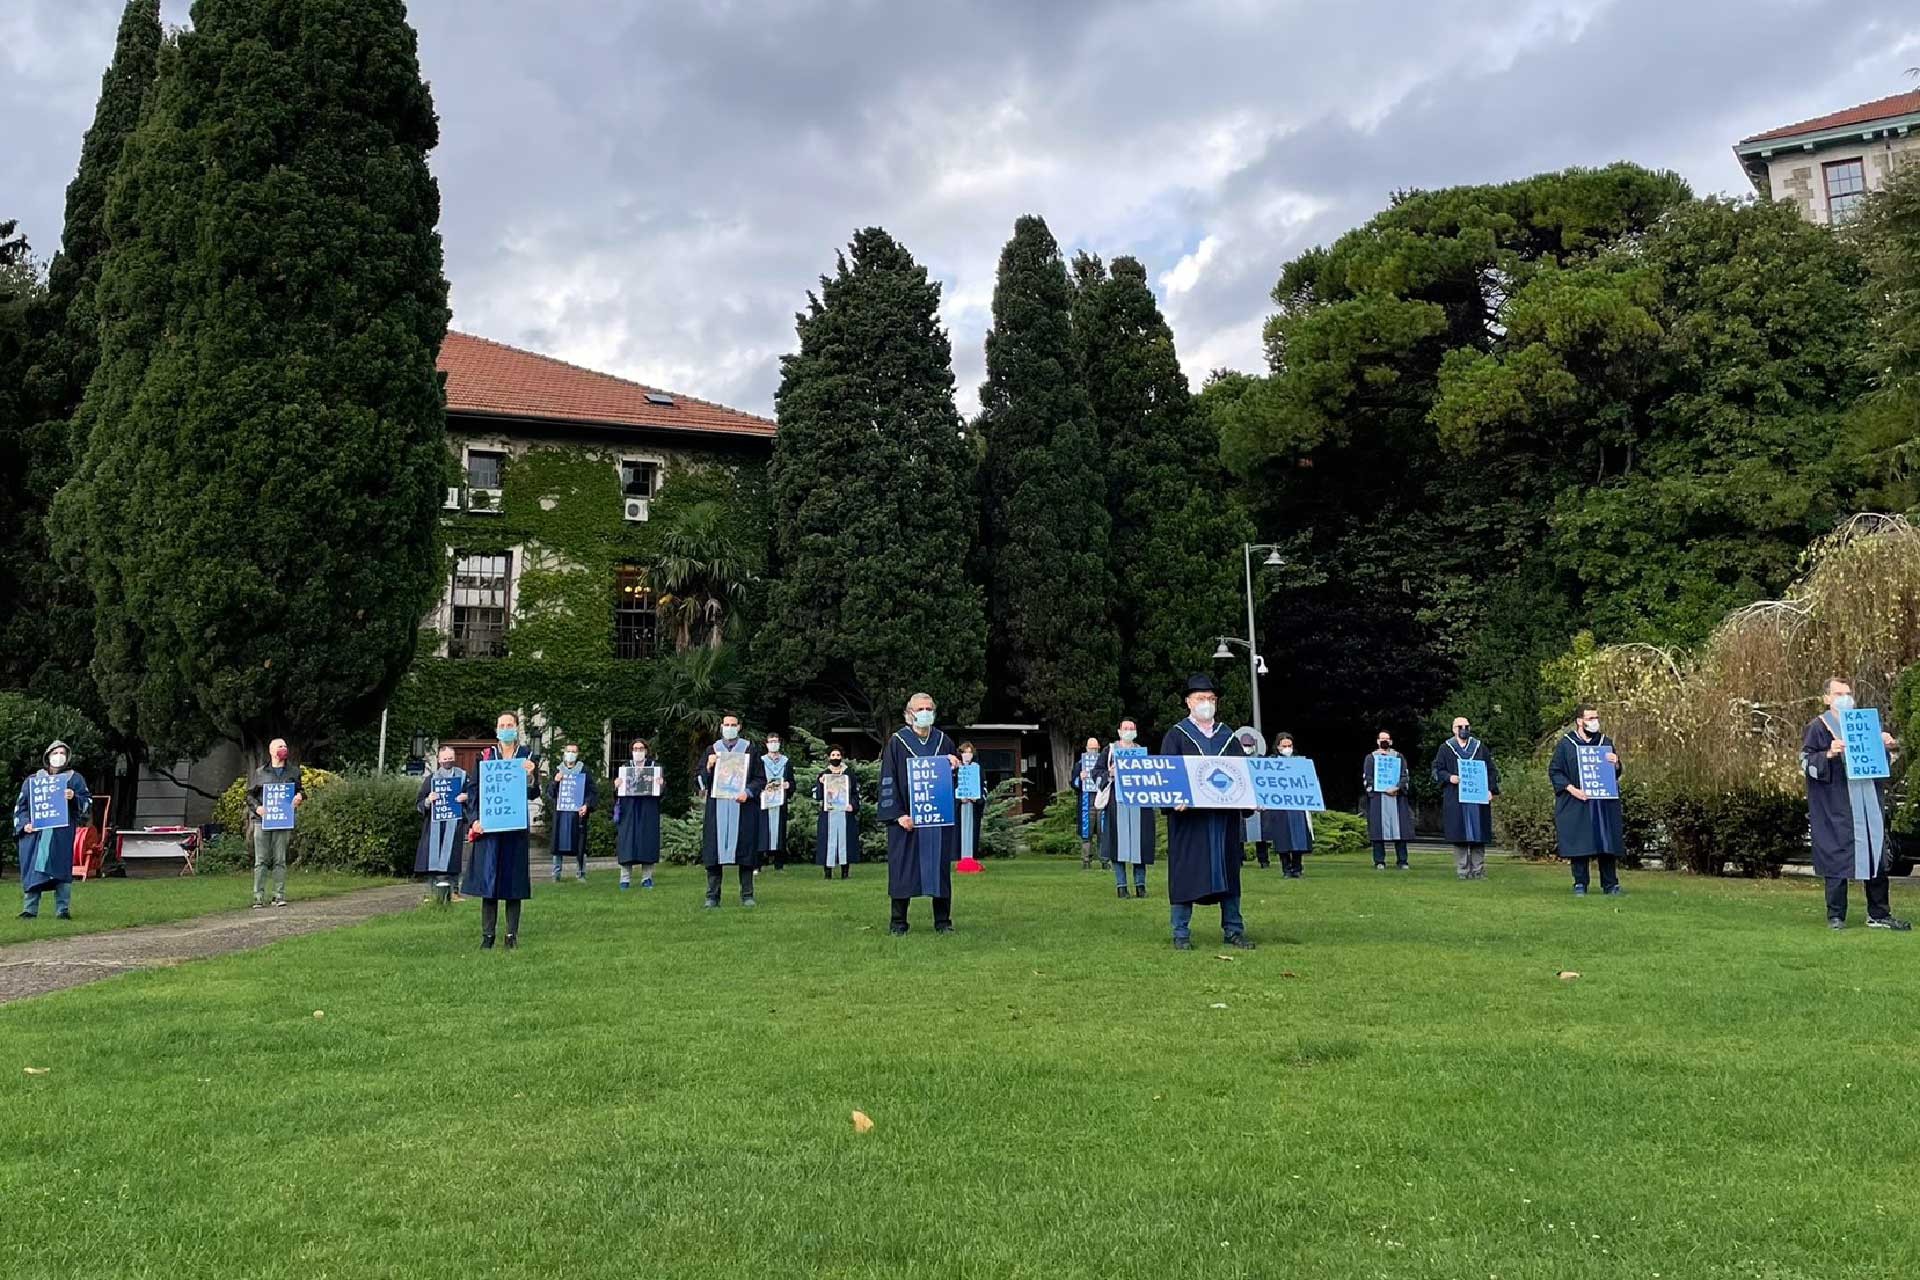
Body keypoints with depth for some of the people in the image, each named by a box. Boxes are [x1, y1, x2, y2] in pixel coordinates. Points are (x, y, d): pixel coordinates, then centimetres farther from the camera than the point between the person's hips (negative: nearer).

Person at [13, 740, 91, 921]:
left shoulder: (75, 779, 12)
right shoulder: (33, 780, 15)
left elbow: (88, 803, 8)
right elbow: (20, 806, 15)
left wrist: (74, 798, -12)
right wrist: (24, 824, -1)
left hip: (63, 834, -1)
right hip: (35, 832, 1)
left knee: (62, 870, -4)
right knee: (32, 870, -2)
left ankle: (63, 910, 0)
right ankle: (29, 910, 4)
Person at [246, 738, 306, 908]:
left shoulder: (293, 772, 13)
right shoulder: (259, 773, 9)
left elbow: (301, 791, 21)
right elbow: (249, 795, 10)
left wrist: (300, 797, -2)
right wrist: (256, 807, -8)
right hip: (262, 820, -1)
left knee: (280, 860, 1)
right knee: (261, 860, -1)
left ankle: (279, 895, 4)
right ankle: (259, 896, 1)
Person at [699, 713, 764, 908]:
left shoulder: (749, 748, 6)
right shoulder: (712, 750, 11)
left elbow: (760, 779, 4)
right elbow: (703, 782, 8)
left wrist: (747, 792, -13)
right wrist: (709, 766, -11)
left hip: (743, 807, -1)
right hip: (717, 807, 1)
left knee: (745, 850, -1)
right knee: (714, 852, -2)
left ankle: (747, 895, 6)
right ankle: (712, 897, 2)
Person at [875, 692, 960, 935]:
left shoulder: (943, 741, 9)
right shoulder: (897, 742, 0)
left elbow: (960, 774, 16)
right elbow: (888, 781, -4)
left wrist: (955, 763, -8)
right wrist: (898, 815, -13)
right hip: (908, 818, -3)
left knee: (939, 867, 5)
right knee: (904, 868, -1)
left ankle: (943, 921, 12)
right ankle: (898, 922, 8)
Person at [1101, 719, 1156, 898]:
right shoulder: (1110, 749, 11)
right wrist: (1109, 774, -11)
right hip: (1117, 799, -2)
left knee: (1139, 839, -1)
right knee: (1119, 839, -6)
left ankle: (1140, 884, 6)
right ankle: (1120, 885, -1)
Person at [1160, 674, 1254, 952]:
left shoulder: (1228, 736, 15)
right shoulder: (1177, 736, 4)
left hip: (1225, 816, 4)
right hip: (1189, 816, -4)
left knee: (1228, 873, 7)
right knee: (1185, 873, -2)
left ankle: (1233, 930, 16)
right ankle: (1181, 934, 5)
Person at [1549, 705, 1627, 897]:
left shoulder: (1605, 742, 10)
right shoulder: (1565, 744, 0)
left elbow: (1616, 773, 16)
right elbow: (1554, 771, -2)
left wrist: (1615, 764, -7)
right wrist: (1571, 789, -14)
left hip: (1604, 803, 3)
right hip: (1576, 804, -3)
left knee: (1607, 844, 3)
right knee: (1579, 844, -2)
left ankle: (1610, 884, 12)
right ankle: (1580, 884, 6)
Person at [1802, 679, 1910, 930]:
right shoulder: (1818, 728, -2)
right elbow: (1805, 762, -8)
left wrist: (1887, 746, 3)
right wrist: (1829, 754, -24)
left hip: (1868, 804, 6)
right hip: (1836, 806, -6)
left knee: (1875, 856, 7)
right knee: (1838, 858, -4)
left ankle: (1879, 915, 15)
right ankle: (1836, 916, 3)